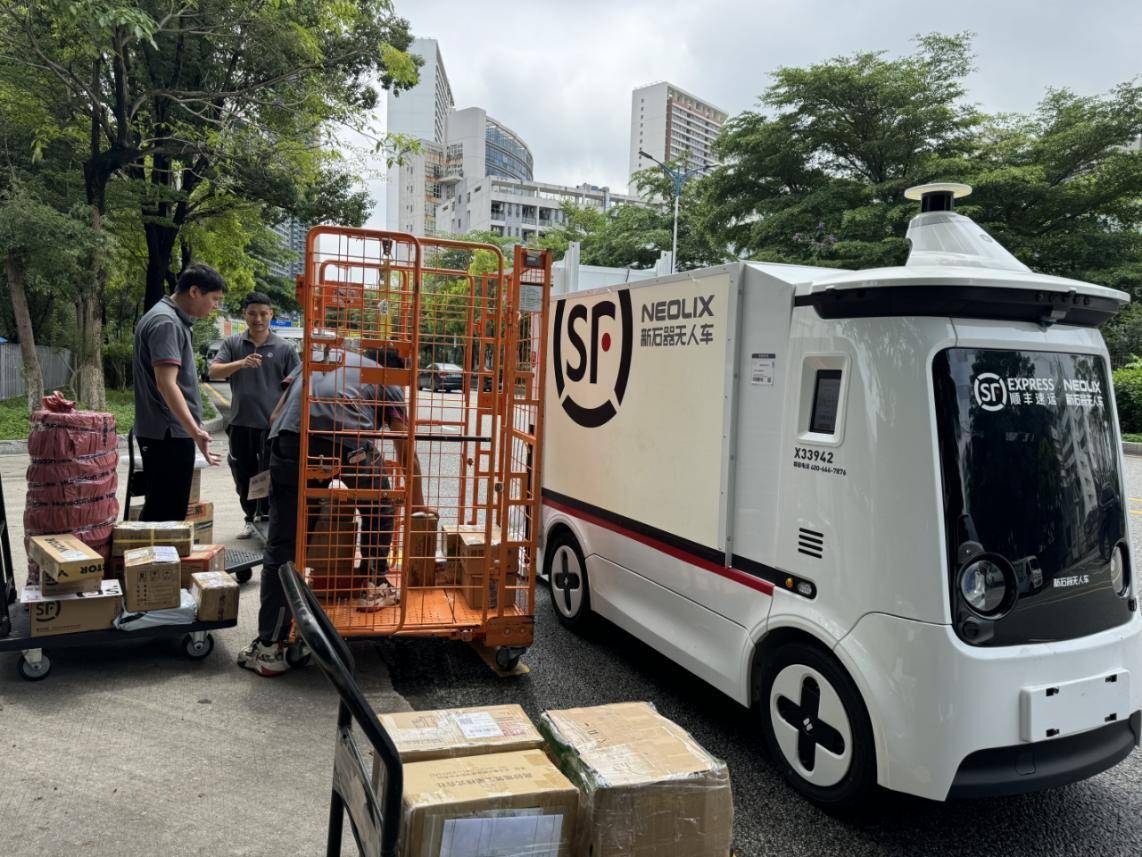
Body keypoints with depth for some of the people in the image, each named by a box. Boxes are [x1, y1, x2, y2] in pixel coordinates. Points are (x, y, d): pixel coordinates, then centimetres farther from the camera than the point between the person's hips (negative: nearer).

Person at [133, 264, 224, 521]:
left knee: (158, 510, 15)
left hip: (164, 433, 10)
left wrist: (193, 428, 27)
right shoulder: (166, 322, -16)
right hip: (169, 434, -10)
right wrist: (195, 431, -34)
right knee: (168, 514, -7)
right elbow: (166, 383, -26)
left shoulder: (173, 319, 17)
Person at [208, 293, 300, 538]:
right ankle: (250, 518, 28)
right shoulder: (232, 344, 6)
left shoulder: (284, 348, 0)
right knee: (244, 475, 13)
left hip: (273, 424, -3)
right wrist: (239, 364, -24)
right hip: (241, 423, 3)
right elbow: (214, 372, -6)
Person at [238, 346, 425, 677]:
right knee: (377, 510, 28)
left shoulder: (323, 357, 39)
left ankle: (269, 648, 6)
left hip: (290, 432, 3)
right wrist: (418, 506, 45)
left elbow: (275, 416, 33)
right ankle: (374, 587, 35)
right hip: (348, 435, -2)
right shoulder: (388, 381, 30)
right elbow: (407, 454, 33)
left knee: (282, 546, 6)